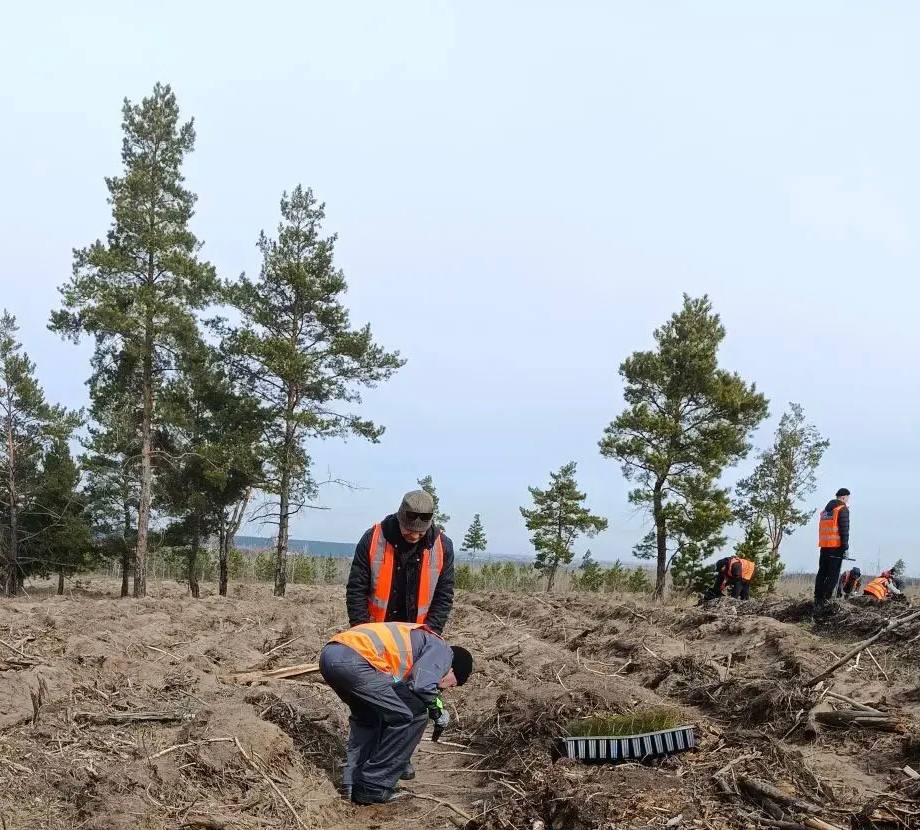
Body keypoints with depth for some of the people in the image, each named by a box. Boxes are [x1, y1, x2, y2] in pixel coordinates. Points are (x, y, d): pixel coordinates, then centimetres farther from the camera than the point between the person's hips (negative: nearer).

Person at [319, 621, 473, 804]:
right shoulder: (441, 649, 9)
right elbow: (422, 685, -9)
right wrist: (437, 709, 9)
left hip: (328, 654, 10)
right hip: (353, 660, -9)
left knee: (367, 716, 34)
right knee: (414, 714, 4)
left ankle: (352, 783, 28)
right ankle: (373, 788, 11)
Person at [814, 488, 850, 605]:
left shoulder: (825, 510, 19)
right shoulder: (843, 509, -6)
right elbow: (844, 530, -12)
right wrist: (845, 548, -12)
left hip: (824, 546, 7)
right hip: (836, 546, -7)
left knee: (822, 572, 10)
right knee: (833, 574, -5)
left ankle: (818, 598, 9)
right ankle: (826, 598, -11)